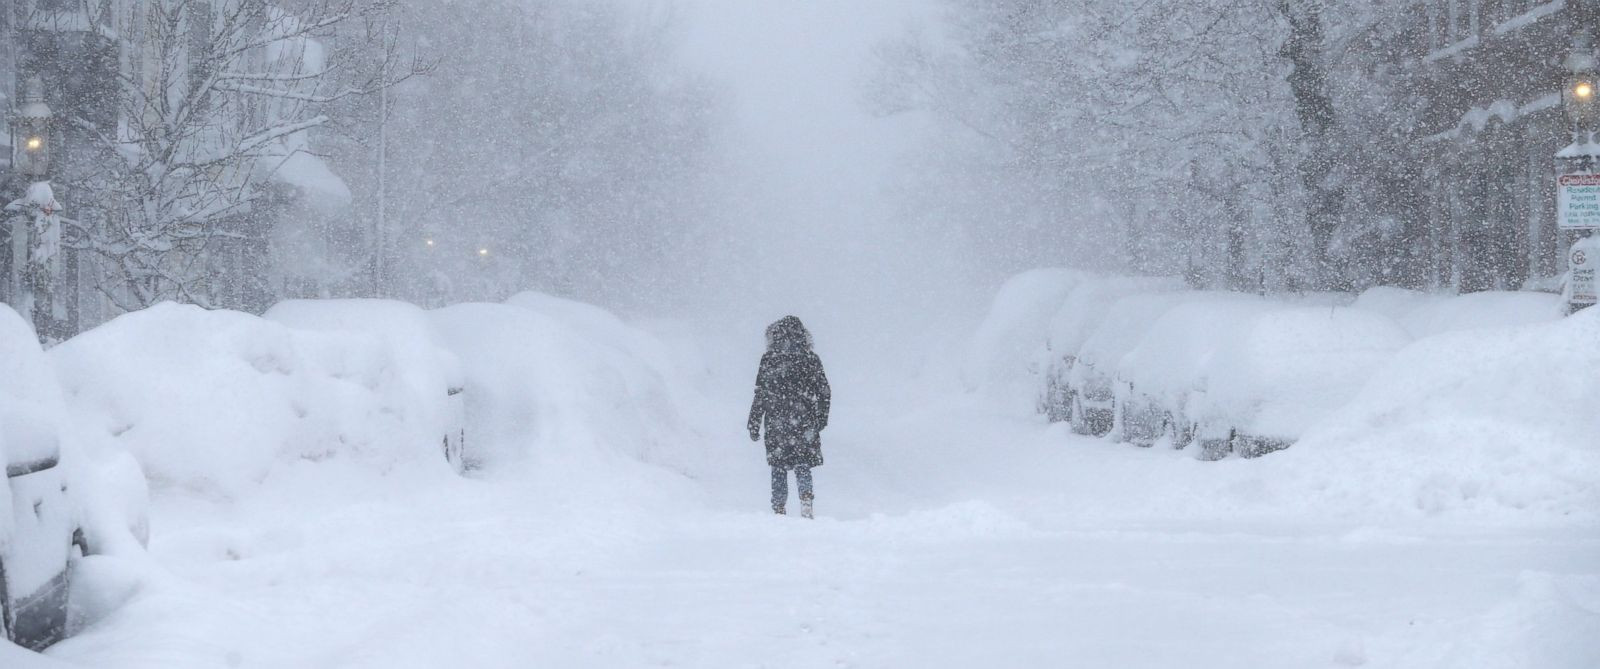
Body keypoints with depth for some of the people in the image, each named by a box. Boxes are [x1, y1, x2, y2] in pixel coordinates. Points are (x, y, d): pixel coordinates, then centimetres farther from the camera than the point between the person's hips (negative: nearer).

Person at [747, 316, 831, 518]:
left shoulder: (769, 360, -5)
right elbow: (825, 393, 6)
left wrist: (754, 425, 1)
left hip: (776, 423, -1)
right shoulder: (811, 360, 2)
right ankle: (806, 497, -11)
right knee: (803, 465, 10)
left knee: (779, 468, 8)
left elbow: (760, 395, -5)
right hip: (805, 423, 1)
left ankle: (779, 509, 8)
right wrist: (822, 419, 20)